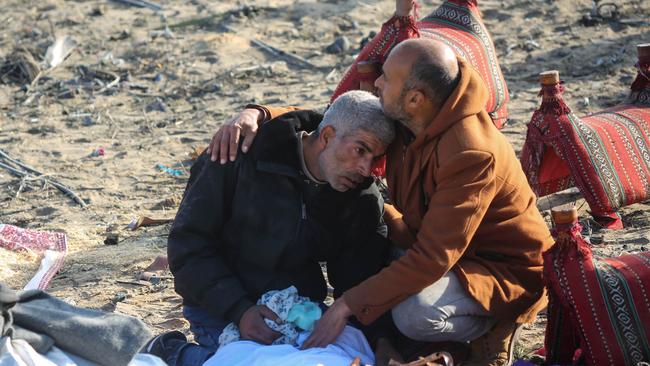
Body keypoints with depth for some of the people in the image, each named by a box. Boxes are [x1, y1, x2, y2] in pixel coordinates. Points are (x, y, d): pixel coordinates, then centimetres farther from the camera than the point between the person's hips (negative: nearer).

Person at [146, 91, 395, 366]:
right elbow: (188, 244, -14)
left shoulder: (364, 200, -3)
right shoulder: (239, 158, -15)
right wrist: (239, 310, -25)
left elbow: (359, 284, 1)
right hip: (220, 306, -5)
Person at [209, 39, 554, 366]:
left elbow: (432, 259, -34)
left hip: (506, 271, -8)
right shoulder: (400, 119, -9)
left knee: (414, 313, -34)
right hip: (443, 251, 8)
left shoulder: (472, 154, -33)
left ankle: (493, 329, -3)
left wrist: (347, 305, -33)